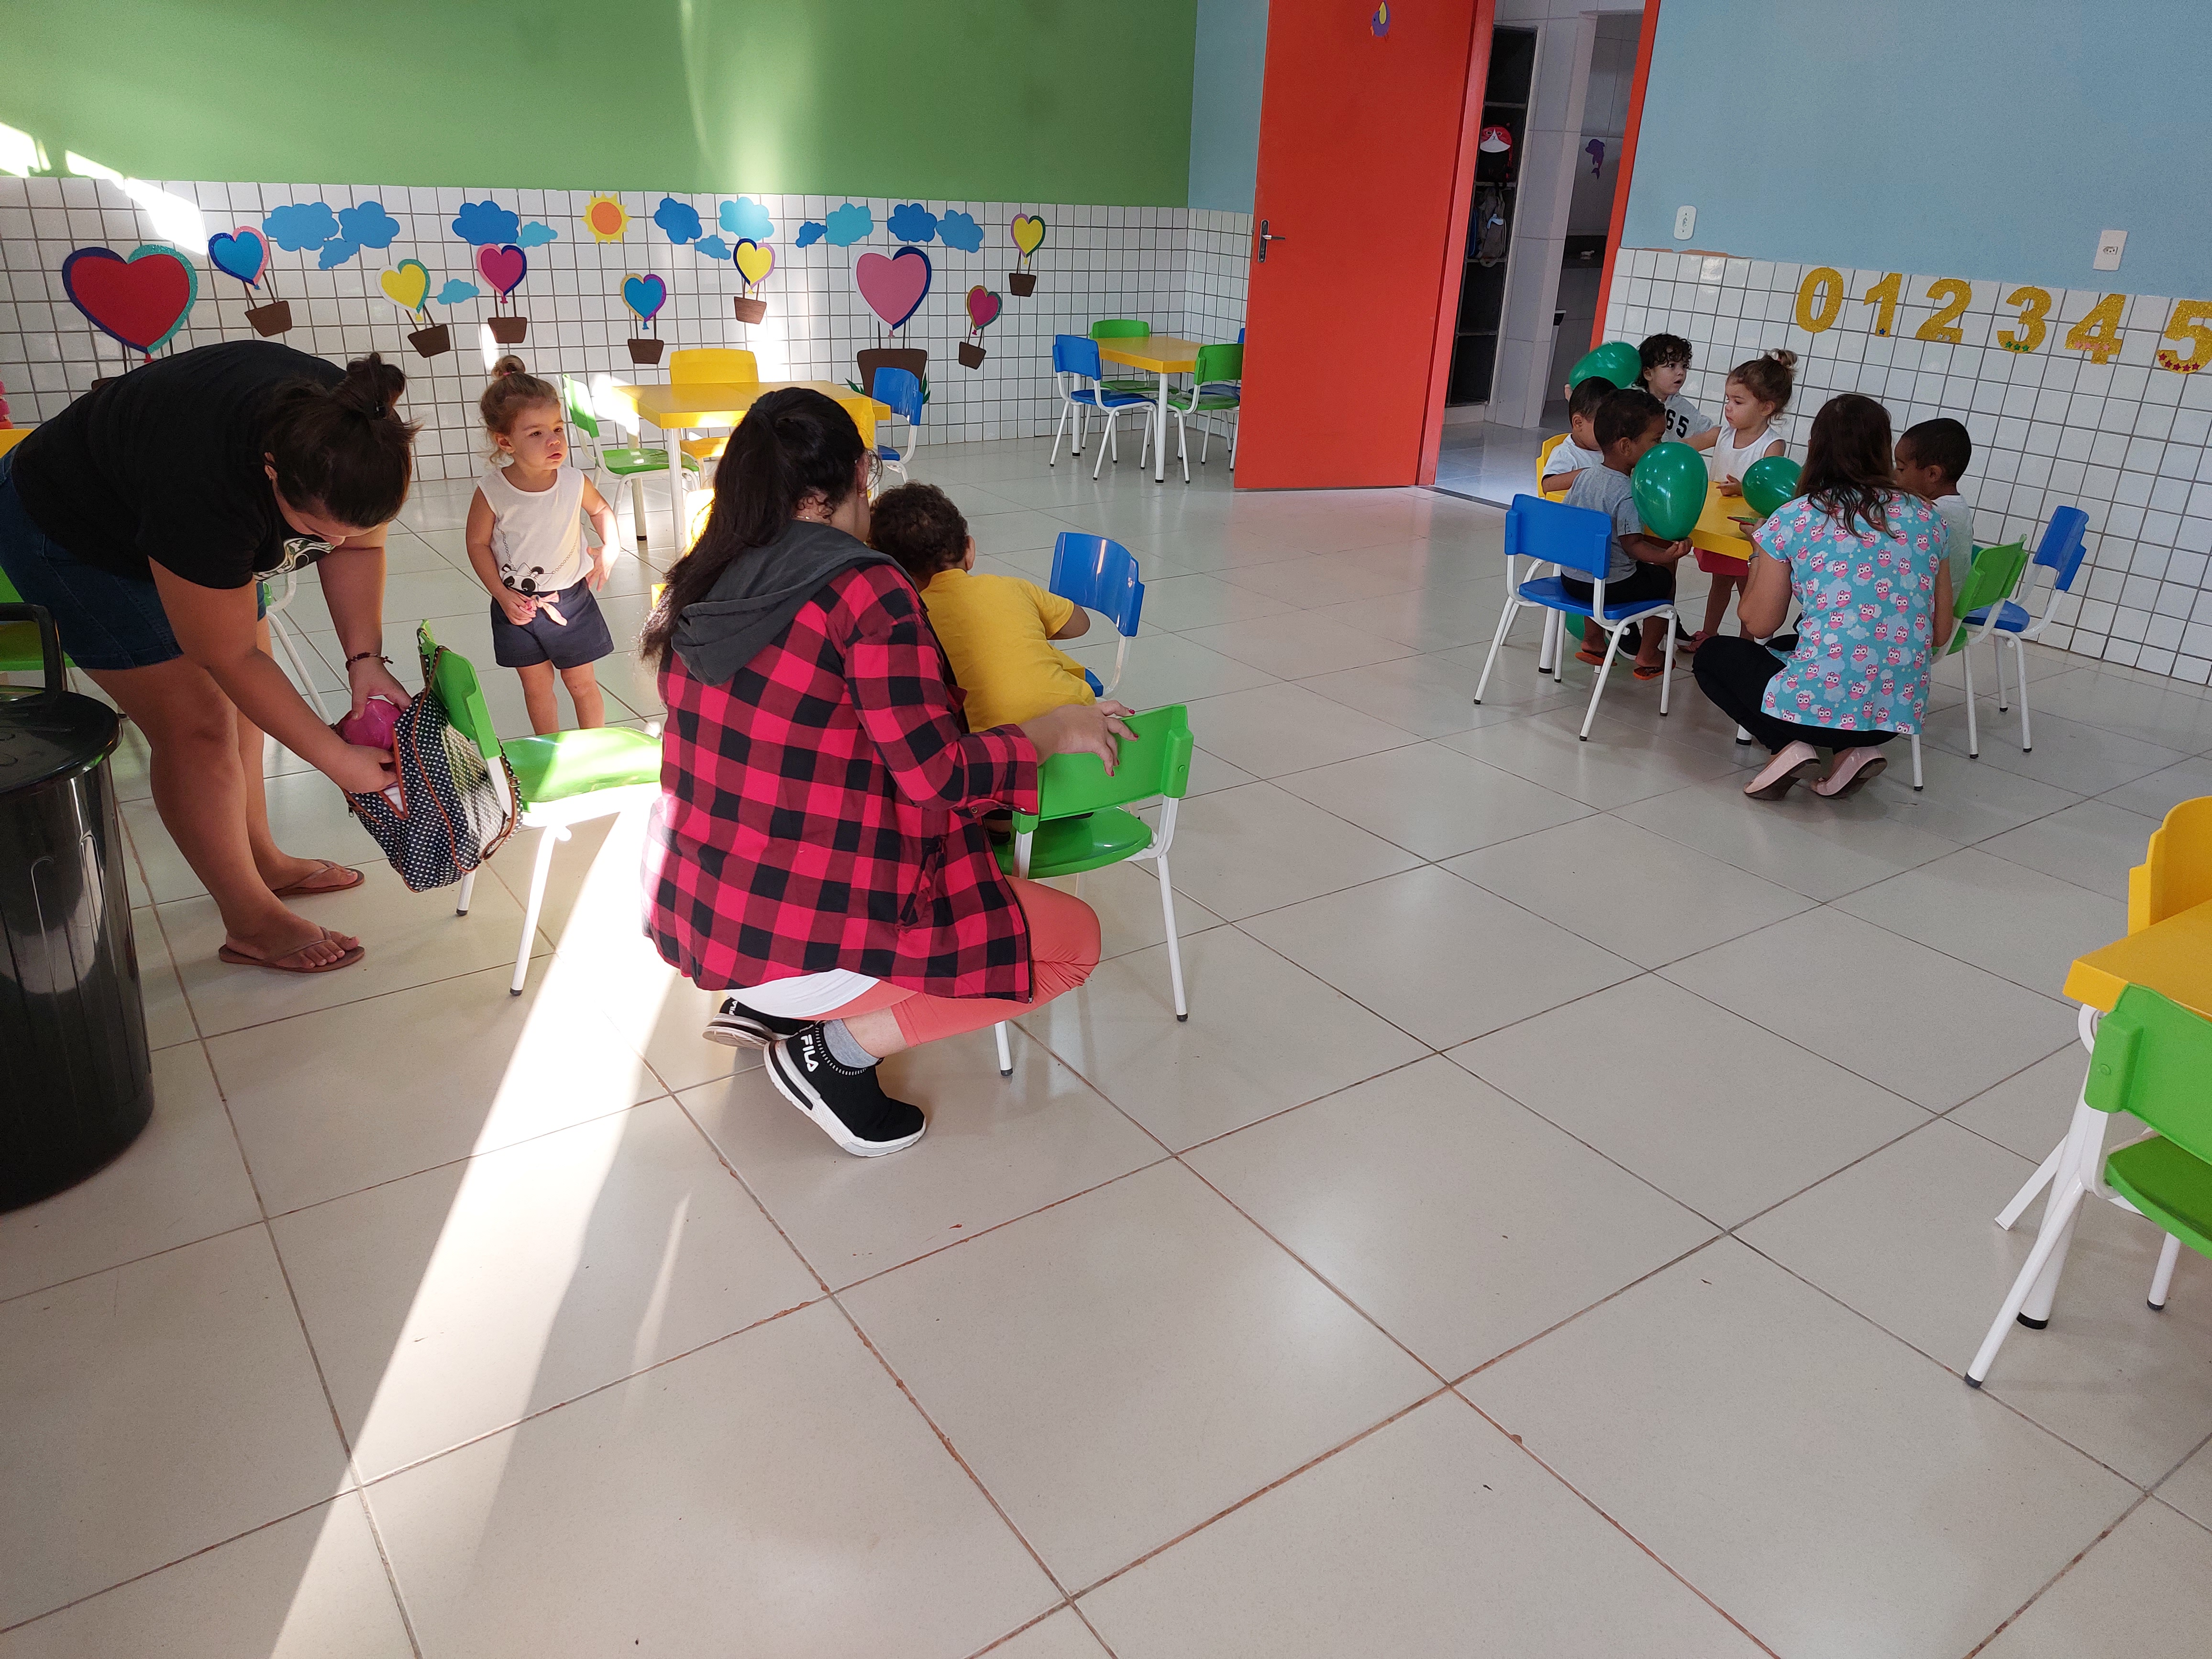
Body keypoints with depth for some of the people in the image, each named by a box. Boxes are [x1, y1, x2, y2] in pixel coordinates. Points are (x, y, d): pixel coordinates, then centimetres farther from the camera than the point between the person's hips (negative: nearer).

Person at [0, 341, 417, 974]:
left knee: (241, 704, 8)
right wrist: (338, 760, -29)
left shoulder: (362, 439, -27)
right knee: (196, 725, -8)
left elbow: (359, 547, -8)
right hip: (75, 535, -6)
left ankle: (263, 861, 27)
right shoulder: (208, 489, -43)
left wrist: (365, 661, -21)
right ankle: (252, 922, 4)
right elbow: (231, 658, -31)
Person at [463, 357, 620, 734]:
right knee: (536, 685, 13)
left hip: (570, 599, 0)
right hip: (516, 605, 0)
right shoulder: (491, 493, -19)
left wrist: (610, 549, -4)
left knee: (581, 683, 11)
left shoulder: (574, 483, -15)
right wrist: (503, 596, -12)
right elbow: (478, 543, -6)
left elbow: (601, 509, 8)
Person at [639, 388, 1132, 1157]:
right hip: (799, 941, -8)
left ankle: (766, 1006, 15)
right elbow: (937, 776, -19)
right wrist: (1051, 732, -3)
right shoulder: (866, 589, -18)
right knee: (1074, 935, 6)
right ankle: (842, 1051, -1)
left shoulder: (701, 588, 3)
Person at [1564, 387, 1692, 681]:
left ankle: (1591, 642, 43)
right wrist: (1666, 555, -36)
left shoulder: (1584, 476, 0)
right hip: (1612, 587, -7)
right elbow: (1632, 545, -24)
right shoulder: (1627, 495, -23)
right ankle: (1648, 656, 25)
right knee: (1664, 579, 17)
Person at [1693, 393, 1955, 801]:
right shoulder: (1926, 518, 5)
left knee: (1713, 654, 23)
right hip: (1897, 711, 5)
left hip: (1817, 707, -5)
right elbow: (1941, 631, 9)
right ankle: (1857, 750, 12)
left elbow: (1759, 625, 3)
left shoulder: (1794, 519, -6)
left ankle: (1790, 747, 0)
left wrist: (1761, 553, 19)